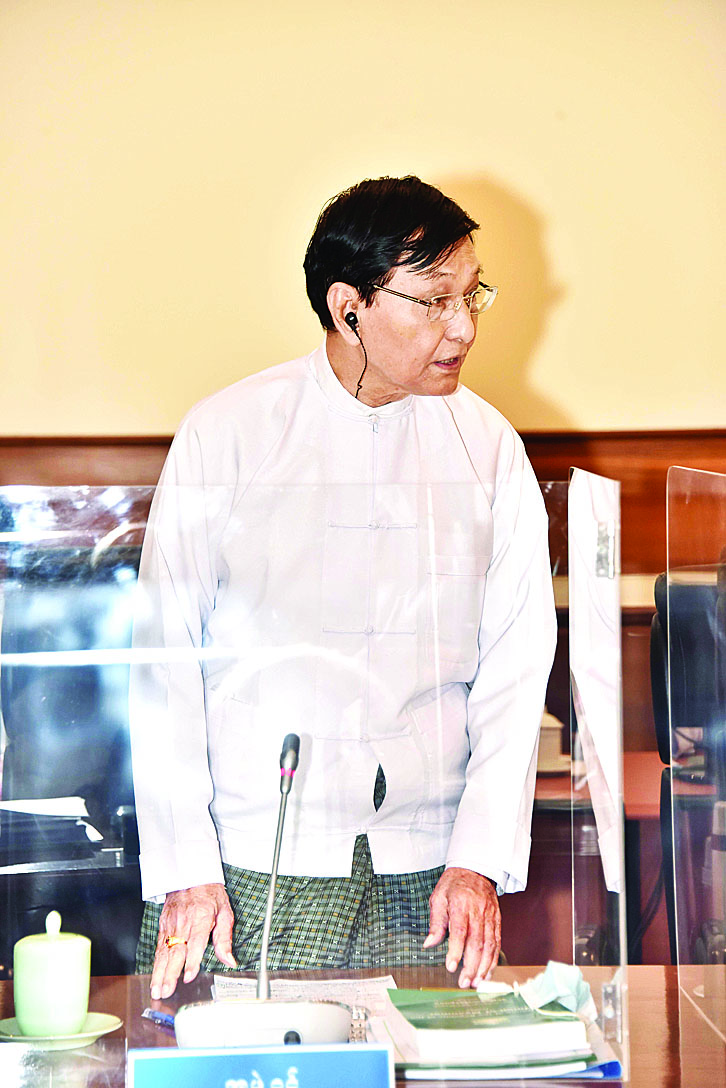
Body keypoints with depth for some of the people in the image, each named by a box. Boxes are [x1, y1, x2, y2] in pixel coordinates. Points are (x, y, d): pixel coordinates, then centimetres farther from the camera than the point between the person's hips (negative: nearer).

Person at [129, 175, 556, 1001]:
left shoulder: (489, 447, 6)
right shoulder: (225, 435, -1)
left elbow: (518, 663, 4)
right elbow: (163, 658, -2)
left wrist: (482, 857, -6)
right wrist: (184, 869, -9)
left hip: (425, 868, 2)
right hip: (252, 861, -2)